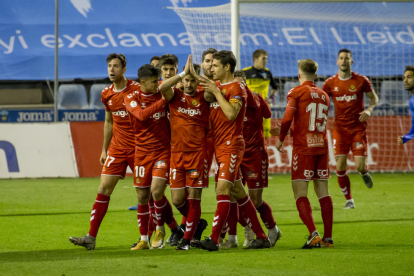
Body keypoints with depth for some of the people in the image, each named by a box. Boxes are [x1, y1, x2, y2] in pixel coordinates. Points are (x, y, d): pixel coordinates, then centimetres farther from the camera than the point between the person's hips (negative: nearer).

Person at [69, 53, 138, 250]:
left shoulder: (136, 89, -10)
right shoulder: (107, 94, 8)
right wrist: (104, 150, 19)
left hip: (137, 146, -5)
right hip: (116, 147, 5)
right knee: (104, 188, -1)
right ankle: (91, 237, -2)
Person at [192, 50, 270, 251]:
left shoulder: (236, 88, -9)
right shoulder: (218, 88, 17)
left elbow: (231, 114, -23)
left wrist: (216, 92, -18)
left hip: (231, 146, -9)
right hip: (219, 147, 9)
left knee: (222, 190, -16)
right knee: (238, 193, 11)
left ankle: (213, 240, -22)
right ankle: (261, 237, 16)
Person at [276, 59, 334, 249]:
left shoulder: (297, 92, -3)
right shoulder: (324, 95, 15)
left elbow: (287, 118, -13)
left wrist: (281, 139, 3)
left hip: (303, 147, -6)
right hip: (322, 146, 6)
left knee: (299, 192, -5)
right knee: (323, 192, 8)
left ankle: (313, 234, -20)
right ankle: (328, 237, 6)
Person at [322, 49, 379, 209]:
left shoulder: (361, 81, -2)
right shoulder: (330, 83, 1)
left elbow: (374, 97, 10)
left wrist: (369, 109, -10)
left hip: (358, 128, -1)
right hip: (340, 129, 1)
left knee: (360, 166, -10)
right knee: (340, 167, -7)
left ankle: (365, 173, 30)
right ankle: (349, 200, 10)